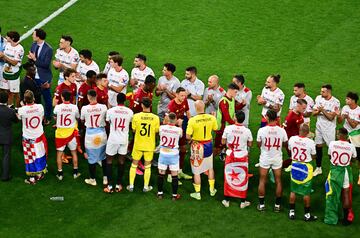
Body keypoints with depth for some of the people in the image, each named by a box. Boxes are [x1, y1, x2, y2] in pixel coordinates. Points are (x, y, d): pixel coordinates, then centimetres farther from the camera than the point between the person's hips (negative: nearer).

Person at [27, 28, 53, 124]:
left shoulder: (48, 49, -20)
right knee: (35, 97, 17)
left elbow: (46, 64, -22)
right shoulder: (34, 45, 2)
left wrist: (35, 59, -23)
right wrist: (30, 57, -14)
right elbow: (31, 59, 9)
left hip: (43, 78, -6)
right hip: (34, 76, 6)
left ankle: (48, 117, 24)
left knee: (47, 98, 9)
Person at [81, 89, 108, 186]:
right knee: (104, 157, 18)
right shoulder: (103, 107, -13)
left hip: (90, 134, -1)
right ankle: (105, 178, 23)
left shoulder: (84, 108, -15)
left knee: (91, 158, 13)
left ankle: (93, 179, 23)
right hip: (101, 133, 2)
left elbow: (82, 120, 3)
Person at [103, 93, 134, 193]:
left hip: (113, 139, -2)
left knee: (109, 161, 10)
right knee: (121, 161, 12)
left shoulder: (110, 111, -11)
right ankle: (118, 185, 17)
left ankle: (110, 186, 8)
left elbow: (107, 123, 3)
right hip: (124, 139, 2)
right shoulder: (130, 112, -6)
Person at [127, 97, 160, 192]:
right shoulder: (155, 118, -13)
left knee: (134, 164, 16)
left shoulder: (136, 116, -15)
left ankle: (131, 185, 20)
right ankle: (146, 187, 21)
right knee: (147, 166, 14)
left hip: (138, 144, 0)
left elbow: (133, 130, -4)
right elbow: (157, 131, -3)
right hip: (150, 145, 0)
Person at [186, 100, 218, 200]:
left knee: (197, 171, 9)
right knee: (210, 168, 24)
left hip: (197, 146, -3)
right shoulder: (212, 118, -13)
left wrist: (191, 139, 0)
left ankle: (197, 193, 18)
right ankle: (212, 189, 34)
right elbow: (215, 129, 6)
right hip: (208, 144, 4)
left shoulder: (192, 120, -23)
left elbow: (188, 136, -22)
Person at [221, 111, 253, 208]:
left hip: (230, 156, 0)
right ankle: (243, 202, 20)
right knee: (243, 178, 12)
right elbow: (250, 144, -1)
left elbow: (223, 142, -5)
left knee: (228, 177, 14)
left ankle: (226, 200, 21)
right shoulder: (247, 131, -12)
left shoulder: (228, 128, -13)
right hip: (243, 157, 0)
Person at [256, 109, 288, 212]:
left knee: (262, 181, 10)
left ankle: (261, 204, 16)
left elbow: (259, 145, -4)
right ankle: (277, 205, 18)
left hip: (265, 158, -1)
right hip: (277, 158, 1)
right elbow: (285, 144, 1)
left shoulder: (261, 130, -16)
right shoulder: (282, 130, -12)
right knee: (278, 181, 12)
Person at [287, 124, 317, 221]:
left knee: (293, 190, 15)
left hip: (295, 166, 3)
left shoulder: (292, 139, -11)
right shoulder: (310, 142, -20)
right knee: (306, 192, 8)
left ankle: (291, 212, 22)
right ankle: (307, 214, 18)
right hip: (306, 167, -3)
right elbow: (313, 156, -7)